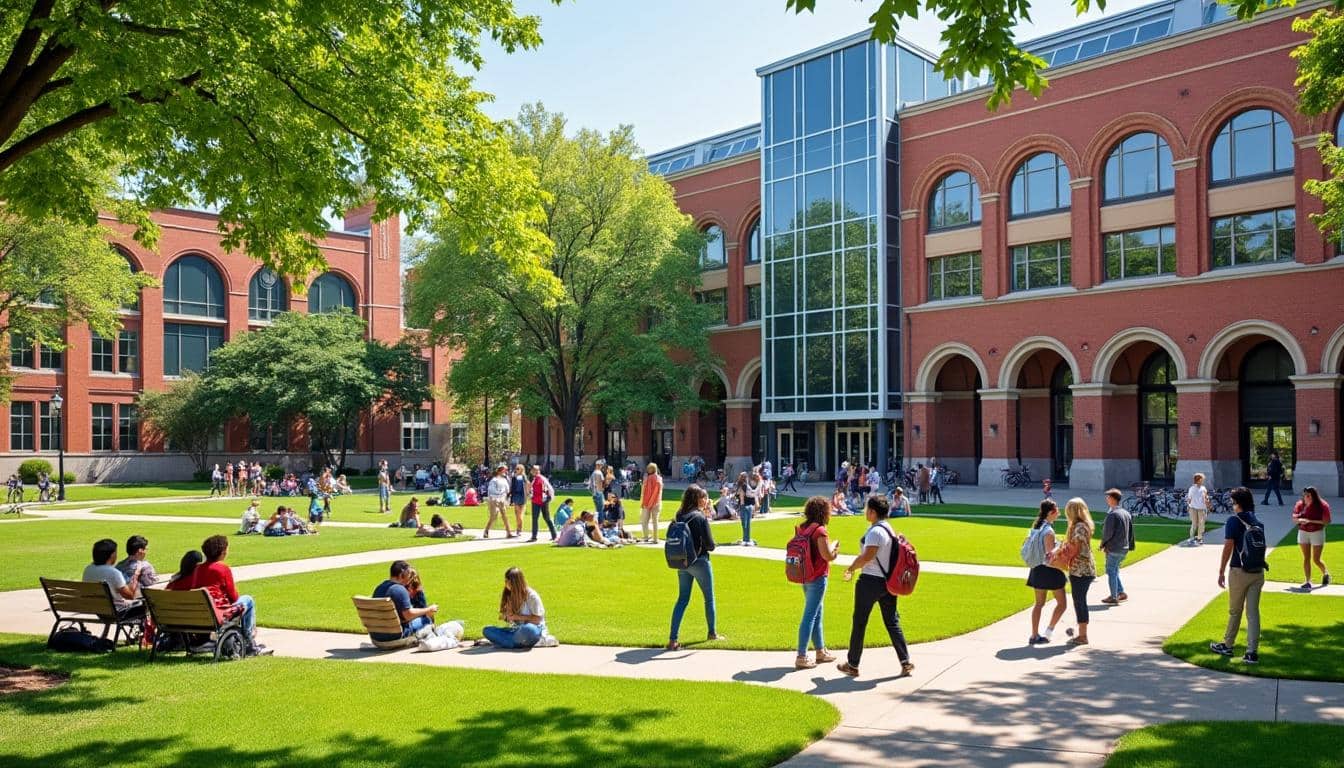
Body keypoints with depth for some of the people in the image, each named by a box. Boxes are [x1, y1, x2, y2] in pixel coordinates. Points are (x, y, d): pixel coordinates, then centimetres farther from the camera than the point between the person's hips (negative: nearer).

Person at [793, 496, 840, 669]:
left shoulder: (802, 528, 6)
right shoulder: (820, 531, -18)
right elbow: (828, 556, -20)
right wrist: (834, 545, 2)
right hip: (817, 578, -9)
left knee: (817, 613, 20)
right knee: (810, 616, -4)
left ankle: (821, 651, 31)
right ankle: (801, 657, 0)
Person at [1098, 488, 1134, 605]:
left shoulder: (1112, 514, -18)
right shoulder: (1126, 513, 8)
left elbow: (1108, 532, -17)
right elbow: (1131, 531, 13)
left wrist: (1102, 545, -1)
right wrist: (1130, 545, 19)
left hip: (1113, 548, -8)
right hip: (1124, 548, 8)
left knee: (1111, 572, 3)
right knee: (1115, 571, 20)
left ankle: (1113, 597, 7)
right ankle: (1121, 593, 19)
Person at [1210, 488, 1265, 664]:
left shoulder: (1234, 521, -9)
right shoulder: (1257, 522, 10)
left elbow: (1228, 548, -13)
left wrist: (1221, 572, -9)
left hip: (1239, 571, -5)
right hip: (1258, 572, 5)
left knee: (1235, 611, 9)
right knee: (1253, 612, 4)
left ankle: (1227, 646, 23)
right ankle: (1252, 652, 0)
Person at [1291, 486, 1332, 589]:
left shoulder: (1322, 506, -12)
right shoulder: (1300, 504, -1)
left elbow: (1327, 521, -14)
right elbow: (1294, 519, 3)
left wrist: (1310, 521, -23)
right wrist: (1299, 520, -20)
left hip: (1317, 533, -3)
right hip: (1303, 533, 3)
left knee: (1316, 559, 3)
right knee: (1306, 558, 3)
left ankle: (1325, 574, 33)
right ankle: (1308, 581, 8)